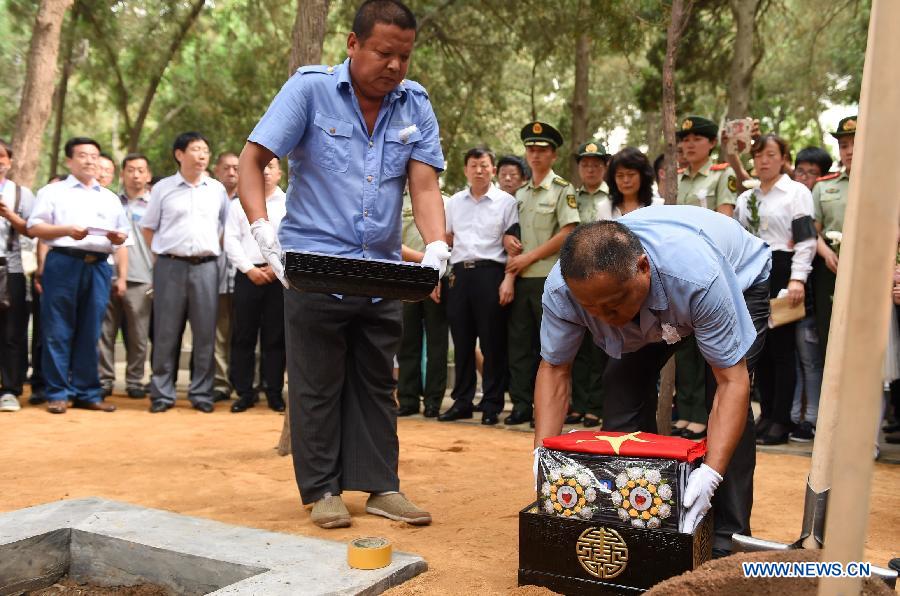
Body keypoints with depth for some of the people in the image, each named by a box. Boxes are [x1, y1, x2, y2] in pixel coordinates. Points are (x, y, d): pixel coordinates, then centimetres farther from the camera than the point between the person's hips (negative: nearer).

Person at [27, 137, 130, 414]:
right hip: (63, 263, -3)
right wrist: (67, 230, -14)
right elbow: (34, 227, 1)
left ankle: (87, 392, 9)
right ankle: (57, 393, 3)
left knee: (90, 332, 3)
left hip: (98, 266, 3)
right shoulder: (53, 192, 10)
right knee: (58, 331, -3)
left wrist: (122, 275, 6)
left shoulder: (111, 199, 21)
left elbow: (122, 241, 19)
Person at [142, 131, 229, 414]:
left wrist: (216, 249, 8)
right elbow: (148, 227, 12)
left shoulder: (217, 189, 11)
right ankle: (162, 393, 9)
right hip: (170, 266, -1)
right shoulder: (163, 188, 7)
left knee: (205, 332, 2)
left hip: (205, 266, 1)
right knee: (166, 332, 1)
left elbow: (228, 226, 17)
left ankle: (201, 393, 10)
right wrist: (162, 254, 3)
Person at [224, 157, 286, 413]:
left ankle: (274, 392, 9)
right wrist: (250, 269, -7)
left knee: (275, 337, 2)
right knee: (243, 335, 2)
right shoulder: (238, 204, 12)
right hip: (248, 275, 1)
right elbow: (231, 241, 4)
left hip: (279, 275, -1)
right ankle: (244, 392, 9)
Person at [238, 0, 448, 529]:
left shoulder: (415, 104, 4)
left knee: (377, 383, 12)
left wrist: (436, 249, -19)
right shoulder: (310, 88, -6)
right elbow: (252, 160, -8)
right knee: (318, 384, 5)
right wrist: (263, 232, -21)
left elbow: (425, 185, -2)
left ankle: (381, 486, 22)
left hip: (384, 273, 4)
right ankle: (322, 490, 17)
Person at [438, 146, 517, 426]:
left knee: (492, 342, -1)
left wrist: (509, 280, -11)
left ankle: (492, 405, 7)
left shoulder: (506, 202, 3)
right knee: (461, 342, 7)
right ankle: (461, 402, 16)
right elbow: (444, 242, 18)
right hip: (459, 273, 4)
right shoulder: (454, 202, 15)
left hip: (490, 272, -4)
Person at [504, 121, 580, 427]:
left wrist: (528, 257, -12)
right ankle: (521, 404, 14)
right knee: (519, 342, 7)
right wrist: (508, 240, -1)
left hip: (549, 278, -6)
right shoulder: (520, 194, 17)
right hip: (521, 278, 6)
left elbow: (567, 234, -11)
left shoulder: (563, 190, -2)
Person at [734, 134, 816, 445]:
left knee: (782, 347, -4)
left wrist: (797, 279, -19)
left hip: (781, 271, -6)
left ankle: (781, 421, 1)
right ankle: (766, 413, 16)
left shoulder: (797, 192, -1)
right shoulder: (745, 198, 18)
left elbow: (806, 239, -10)